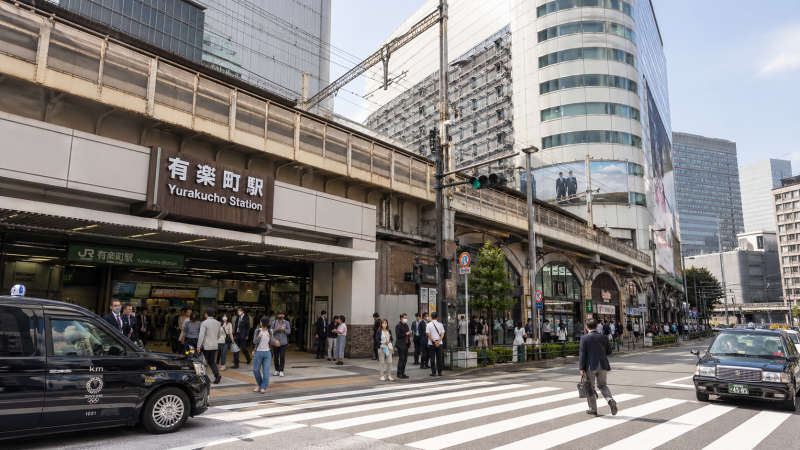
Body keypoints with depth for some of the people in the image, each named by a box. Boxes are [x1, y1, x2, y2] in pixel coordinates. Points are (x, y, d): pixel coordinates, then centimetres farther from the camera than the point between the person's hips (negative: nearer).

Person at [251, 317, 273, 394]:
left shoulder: (269, 331, 3)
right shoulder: (257, 331, -3)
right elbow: (254, 342, -11)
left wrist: (270, 338, -13)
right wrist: (259, 337, -30)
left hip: (267, 353, 0)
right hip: (258, 353, 0)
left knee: (266, 371, -2)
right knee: (256, 370, 4)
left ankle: (264, 388, 6)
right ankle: (259, 384, 26)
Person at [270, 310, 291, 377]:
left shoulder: (286, 323, 3)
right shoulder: (274, 322, 4)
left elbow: (289, 332, 0)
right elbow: (271, 332, 1)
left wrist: (284, 329, -19)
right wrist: (276, 329, -17)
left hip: (283, 342, -1)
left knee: (282, 357, -6)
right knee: (275, 357, 5)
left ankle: (281, 371, 0)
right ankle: (277, 370, 19)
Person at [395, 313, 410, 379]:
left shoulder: (406, 325, 16)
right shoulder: (398, 325, -9)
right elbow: (398, 335, -17)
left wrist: (409, 343, 15)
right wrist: (406, 334, -16)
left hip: (406, 345, 8)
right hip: (401, 345, -8)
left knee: (405, 359, 9)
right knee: (401, 359, -6)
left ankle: (403, 373, 16)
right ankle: (399, 374, 1)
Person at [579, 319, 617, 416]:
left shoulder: (584, 338, -9)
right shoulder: (604, 337, 2)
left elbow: (582, 354, -11)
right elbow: (609, 351, 9)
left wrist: (581, 368, -8)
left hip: (590, 366, -3)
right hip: (602, 366, 3)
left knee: (590, 388, 9)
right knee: (602, 385, 19)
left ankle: (593, 409, 15)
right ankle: (610, 400, -6)